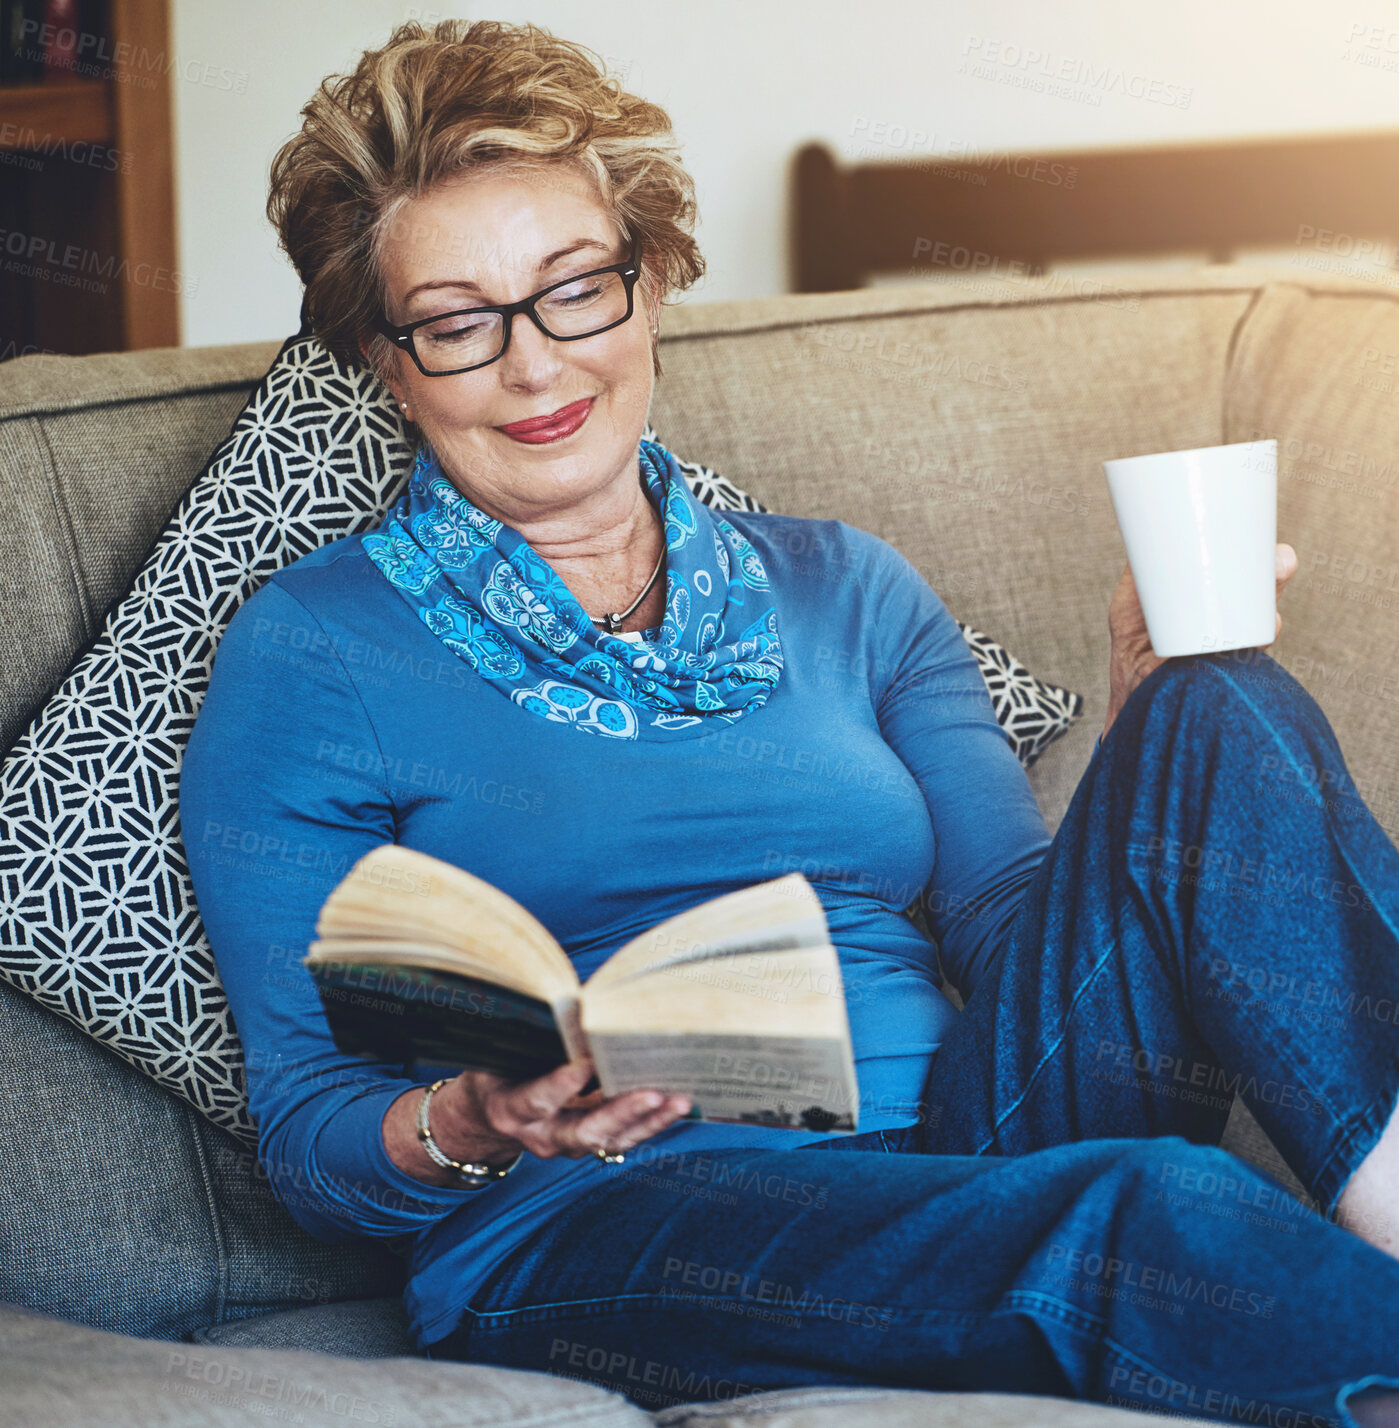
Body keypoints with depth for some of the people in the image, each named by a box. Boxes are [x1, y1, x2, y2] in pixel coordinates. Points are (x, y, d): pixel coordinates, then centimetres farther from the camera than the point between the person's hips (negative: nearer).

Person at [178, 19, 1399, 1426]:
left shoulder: (844, 590, 20)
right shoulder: (309, 655, 7)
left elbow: (1025, 938, 12)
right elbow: (303, 1130, 3)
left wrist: (1152, 720, -5)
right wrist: (467, 1131, -19)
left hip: (954, 1149, 5)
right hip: (583, 1237, -5)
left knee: (1226, 718, -18)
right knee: (1130, 1208, -37)